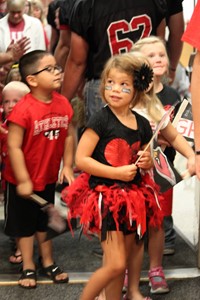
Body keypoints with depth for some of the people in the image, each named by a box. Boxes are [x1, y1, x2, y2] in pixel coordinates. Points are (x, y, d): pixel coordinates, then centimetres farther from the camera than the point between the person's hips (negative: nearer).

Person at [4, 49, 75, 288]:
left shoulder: (63, 104, -7)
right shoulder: (23, 110, -25)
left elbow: (69, 136, 4)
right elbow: (13, 146, -23)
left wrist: (67, 166, 0)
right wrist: (23, 180, -21)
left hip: (49, 177, 6)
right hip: (24, 180, -5)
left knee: (45, 220, 20)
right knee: (25, 223, 10)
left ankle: (47, 262, 34)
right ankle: (28, 267, 22)